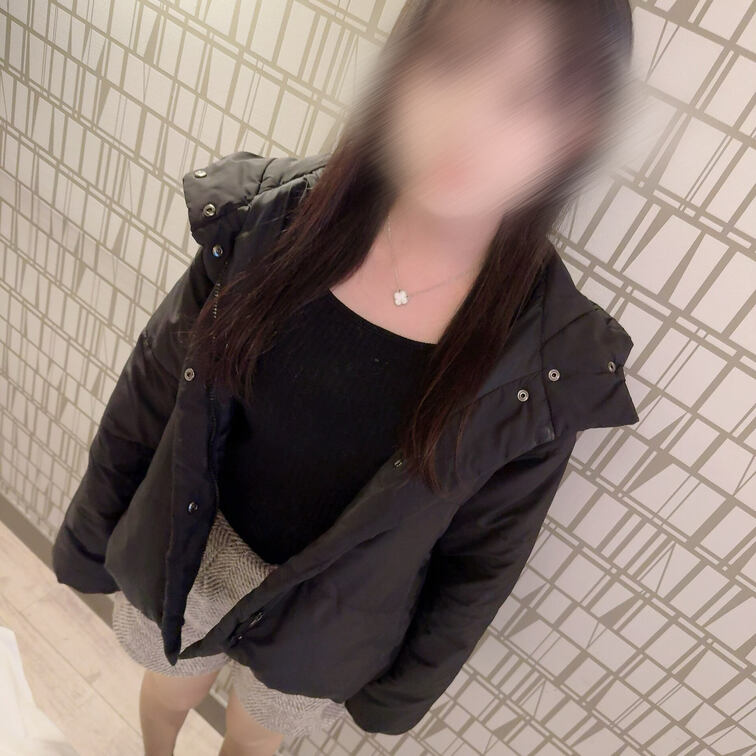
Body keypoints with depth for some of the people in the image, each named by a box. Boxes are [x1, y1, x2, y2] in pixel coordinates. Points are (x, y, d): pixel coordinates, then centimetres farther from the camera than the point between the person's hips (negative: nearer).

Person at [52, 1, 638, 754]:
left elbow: (485, 554, -10)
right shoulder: (271, 221, -22)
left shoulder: (555, 359, -24)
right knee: (167, 693, 33)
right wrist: (95, 526, 3)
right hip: (187, 551, 2)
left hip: (325, 631, -1)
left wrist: (401, 692, 2)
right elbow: (156, 388, -8)